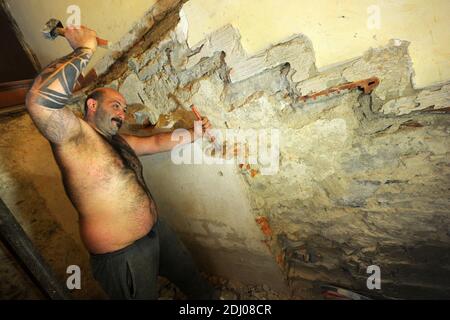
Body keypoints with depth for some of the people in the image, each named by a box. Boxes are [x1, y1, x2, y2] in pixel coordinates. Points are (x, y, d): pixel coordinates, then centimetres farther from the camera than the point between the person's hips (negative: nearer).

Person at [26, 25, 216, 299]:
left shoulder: (118, 140, 10)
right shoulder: (73, 137, -17)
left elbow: (157, 142, 20)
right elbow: (41, 100, -36)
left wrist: (194, 134, 11)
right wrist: (85, 50, -26)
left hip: (157, 230, 9)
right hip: (123, 255, -8)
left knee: (194, 281, 25)